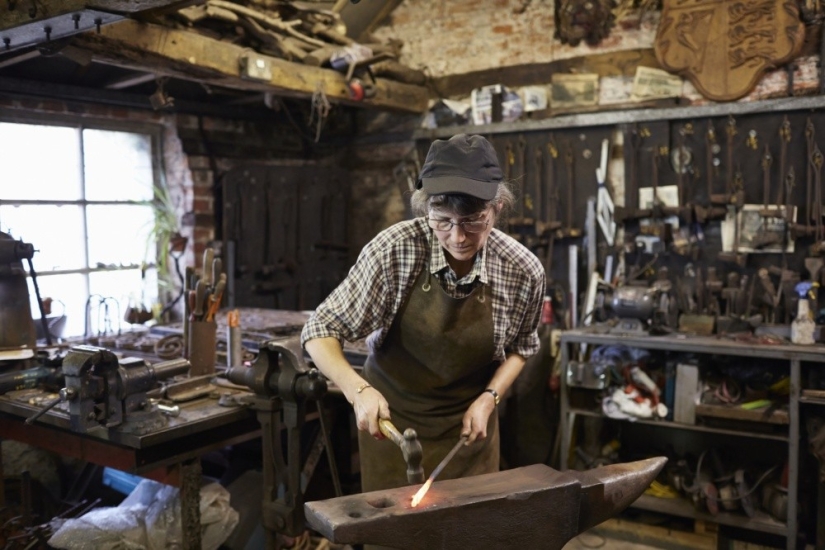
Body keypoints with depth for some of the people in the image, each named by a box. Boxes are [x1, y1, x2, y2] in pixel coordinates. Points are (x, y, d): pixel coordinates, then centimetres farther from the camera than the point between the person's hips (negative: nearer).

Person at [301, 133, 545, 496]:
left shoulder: (524, 271, -17)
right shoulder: (395, 249, -24)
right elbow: (321, 331, -16)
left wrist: (489, 398, -10)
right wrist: (357, 390, -31)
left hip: (468, 420, 2)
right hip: (390, 416, -1)